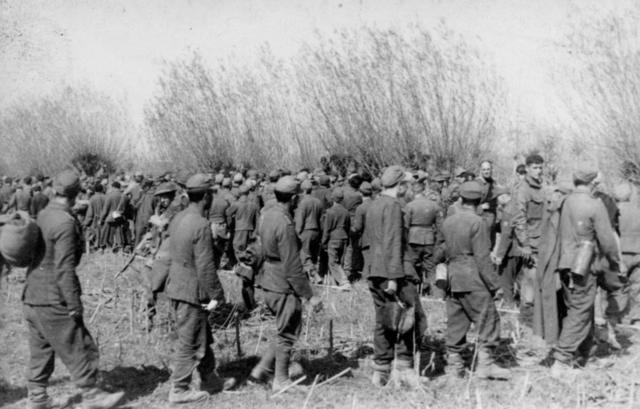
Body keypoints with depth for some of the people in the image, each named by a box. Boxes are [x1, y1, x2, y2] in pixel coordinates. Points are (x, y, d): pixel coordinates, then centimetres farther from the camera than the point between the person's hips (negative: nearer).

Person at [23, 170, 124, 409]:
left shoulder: (42, 216, 8)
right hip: (53, 299, -9)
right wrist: (74, 304, -17)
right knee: (78, 348, 2)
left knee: (40, 349, 16)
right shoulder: (65, 223, -19)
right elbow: (64, 268, -21)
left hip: (32, 295, 9)